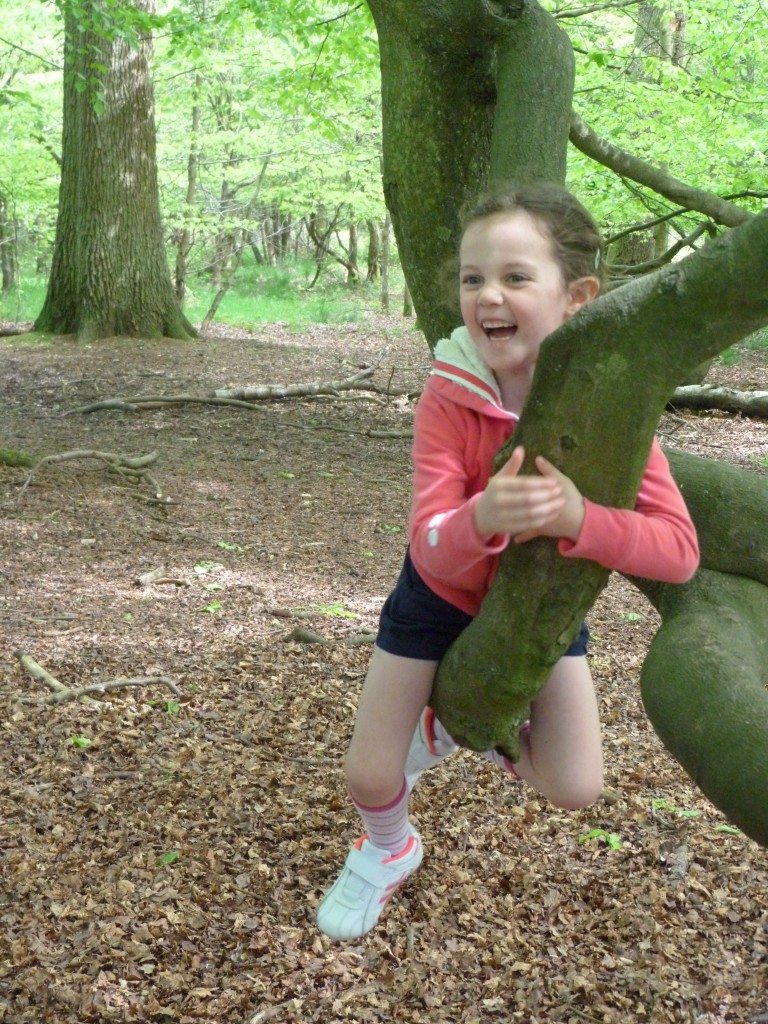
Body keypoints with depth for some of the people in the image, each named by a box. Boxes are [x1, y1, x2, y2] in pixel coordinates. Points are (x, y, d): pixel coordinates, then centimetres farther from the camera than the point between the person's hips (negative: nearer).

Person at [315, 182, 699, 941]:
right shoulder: (448, 398, -30)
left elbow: (678, 550, -35)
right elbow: (430, 547, -37)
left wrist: (577, 519, -54)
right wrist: (482, 519, -60)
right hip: (442, 595, -1)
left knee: (575, 790, -1)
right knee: (369, 778, -1)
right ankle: (387, 851, 38)